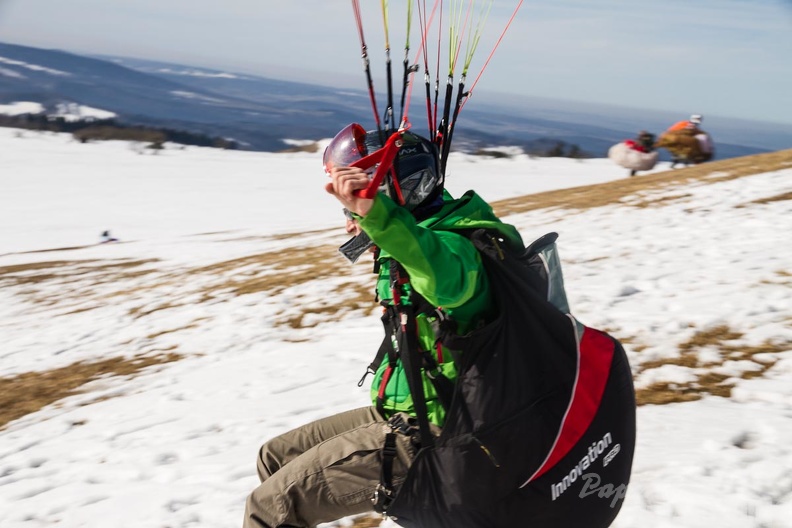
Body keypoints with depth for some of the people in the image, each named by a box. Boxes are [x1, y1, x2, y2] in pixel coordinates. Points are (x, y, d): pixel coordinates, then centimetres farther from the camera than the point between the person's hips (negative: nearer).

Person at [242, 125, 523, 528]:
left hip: (429, 438, -10)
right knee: (274, 458, 17)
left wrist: (374, 211, -58)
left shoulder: (450, 243, -23)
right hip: (403, 412, 10)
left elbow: (450, 282, -49)